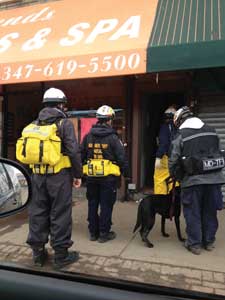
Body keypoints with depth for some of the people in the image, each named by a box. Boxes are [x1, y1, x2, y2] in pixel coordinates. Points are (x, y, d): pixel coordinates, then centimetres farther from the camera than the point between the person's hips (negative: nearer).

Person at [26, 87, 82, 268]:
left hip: (38, 175, 6)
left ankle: (38, 253, 24)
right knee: (60, 214, 4)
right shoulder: (65, 123, -7)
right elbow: (73, 152, -14)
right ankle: (61, 254, 14)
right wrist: (78, 175, -4)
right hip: (59, 175, -5)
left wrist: (35, 170, 17)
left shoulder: (35, 124, 11)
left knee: (38, 212, 13)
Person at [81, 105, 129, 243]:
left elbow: (81, 156, 8)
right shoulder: (113, 137, -10)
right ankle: (104, 233, 14)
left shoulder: (88, 137, 4)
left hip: (91, 177, 5)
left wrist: (79, 171, 19)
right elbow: (122, 158, -9)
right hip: (108, 176, -4)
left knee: (93, 204, 14)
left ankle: (93, 232, 25)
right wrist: (126, 172, 6)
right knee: (106, 205, 6)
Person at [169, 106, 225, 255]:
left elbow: (173, 162, -5)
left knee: (193, 213, 9)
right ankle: (209, 241, 29)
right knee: (210, 211, 16)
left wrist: (177, 178, 12)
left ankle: (195, 244, 17)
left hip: (193, 180, -4)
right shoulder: (212, 131, 8)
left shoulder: (181, 137, -5)